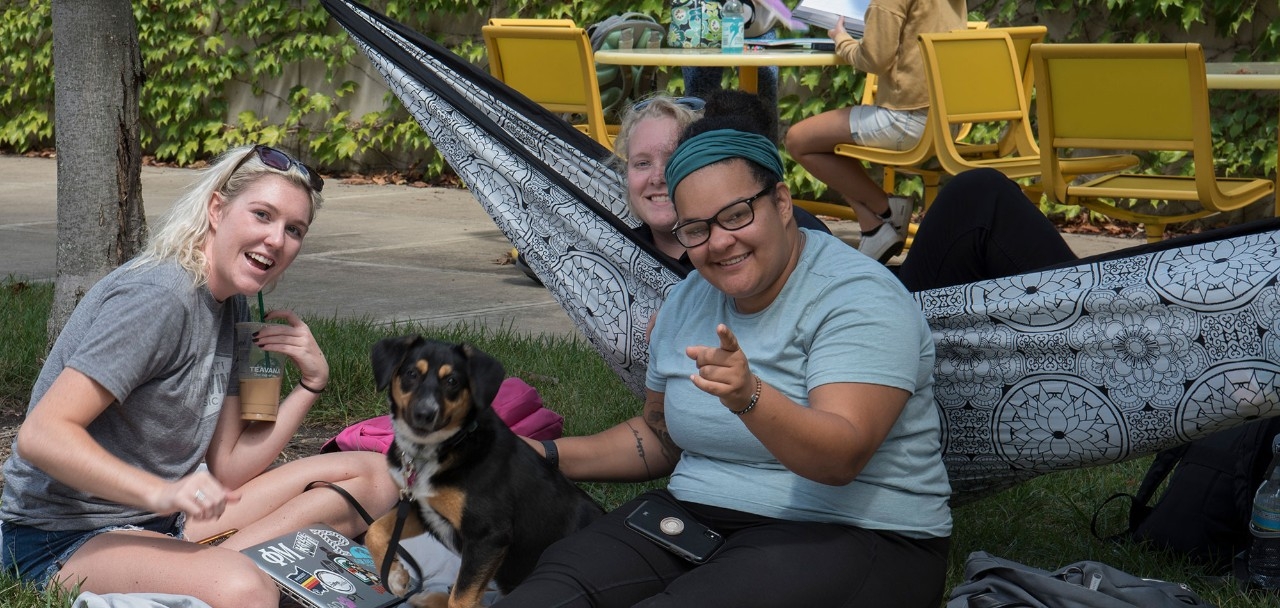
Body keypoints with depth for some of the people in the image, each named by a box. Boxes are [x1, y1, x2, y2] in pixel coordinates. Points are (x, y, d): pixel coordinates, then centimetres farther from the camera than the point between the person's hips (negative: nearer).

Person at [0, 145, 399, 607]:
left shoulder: (233, 307, 10)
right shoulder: (155, 298, -20)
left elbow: (227, 469, 8)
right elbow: (41, 435, -27)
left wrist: (312, 382, 0)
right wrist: (162, 493, -37)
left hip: (169, 520, 10)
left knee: (371, 476, 5)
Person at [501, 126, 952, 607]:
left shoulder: (857, 299, -13)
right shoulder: (687, 302, 12)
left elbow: (843, 458, -26)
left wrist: (749, 398, -43)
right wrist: (549, 456, 11)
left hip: (847, 536, -6)